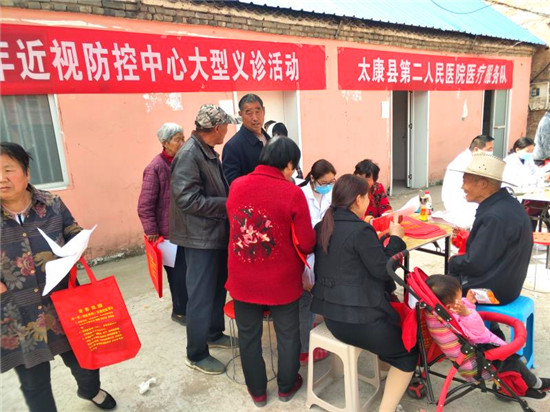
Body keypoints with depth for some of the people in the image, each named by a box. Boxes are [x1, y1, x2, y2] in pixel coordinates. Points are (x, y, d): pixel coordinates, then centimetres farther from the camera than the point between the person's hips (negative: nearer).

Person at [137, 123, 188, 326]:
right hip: (170, 232, -5)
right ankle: (180, 311, 23)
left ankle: (190, 306, 30)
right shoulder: (156, 167, -12)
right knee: (178, 272, 3)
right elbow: (145, 205, -12)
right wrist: (152, 232, -13)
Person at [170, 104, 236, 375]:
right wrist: (228, 205, -21)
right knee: (202, 297, 3)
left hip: (217, 233, 9)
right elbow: (187, 199, -25)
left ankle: (214, 333, 41)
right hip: (201, 237, -9)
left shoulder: (209, 152, 10)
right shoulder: (189, 154, -20)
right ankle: (196, 355, 19)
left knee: (217, 289, 21)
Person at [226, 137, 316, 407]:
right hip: (281, 281, -2)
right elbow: (307, 245, -14)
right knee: (287, 335, 21)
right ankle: (287, 386, 41)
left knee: (248, 336, 21)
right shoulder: (292, 193, -18)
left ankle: (257, 391, 38)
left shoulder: (236, 186, -6)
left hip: (243, 281, 3)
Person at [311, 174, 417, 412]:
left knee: (394, 323, 30)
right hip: (358, 317, -8)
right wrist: (395, 238, 0)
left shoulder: (322, 227, 5)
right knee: (408, 355, 13)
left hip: (330, 312, 8)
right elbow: (383, 270, -12)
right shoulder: (361, 230, -19)